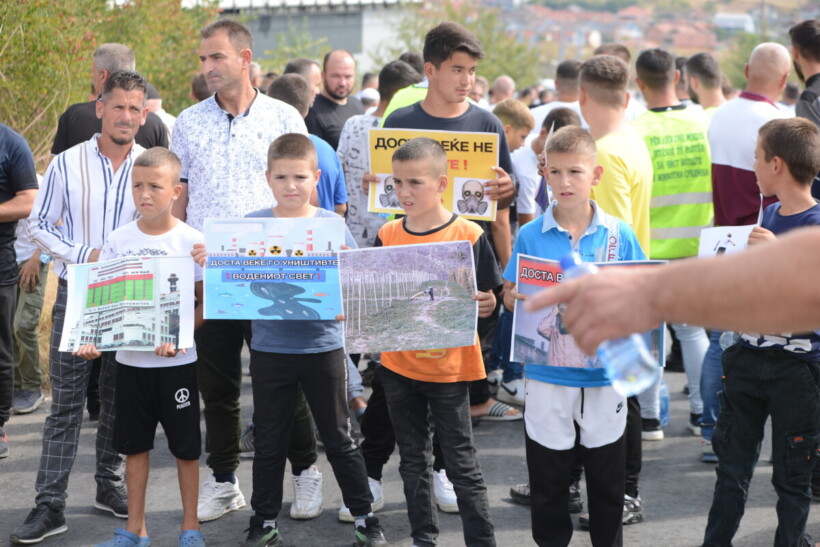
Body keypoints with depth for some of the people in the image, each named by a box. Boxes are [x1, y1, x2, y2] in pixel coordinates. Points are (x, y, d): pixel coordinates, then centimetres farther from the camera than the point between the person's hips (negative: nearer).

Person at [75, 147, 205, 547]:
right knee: (134, 444, 10)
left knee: (185, 446, 5)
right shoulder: (118, 240, 1)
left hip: (177, 361, -3)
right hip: (130, 360, 3)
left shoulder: (191, 240, -7)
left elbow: (206, 302, -4)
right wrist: (92, 339, -13)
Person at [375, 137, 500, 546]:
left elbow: (487, 298, -5)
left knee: (461, 462, 3)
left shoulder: (468, 235, -12)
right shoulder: (388, 235, 0)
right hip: (398, 366, 4)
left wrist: (485, 304, -27)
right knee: (413, 460, 16)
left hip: (448, 369, -4)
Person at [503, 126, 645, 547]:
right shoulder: (531, 236, -3)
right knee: (547, 478, 10)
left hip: (604, 375, 0)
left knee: (607, 479, 12)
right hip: (547, 375, 0)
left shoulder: (619, 235, -2)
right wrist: (514, 298, -20)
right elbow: (509, 295, 1)